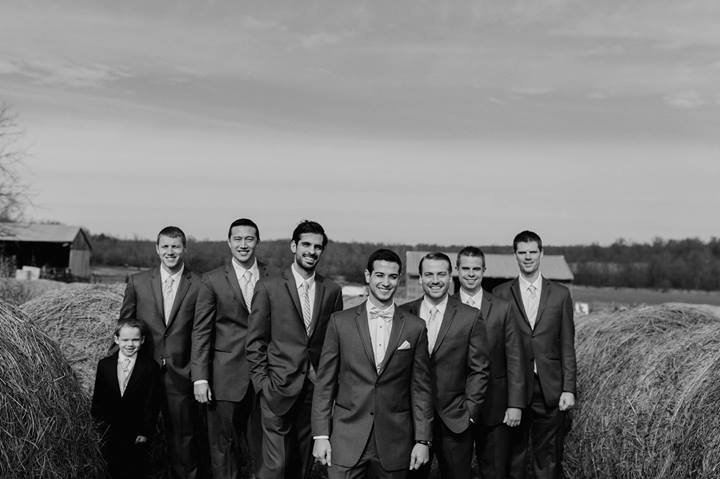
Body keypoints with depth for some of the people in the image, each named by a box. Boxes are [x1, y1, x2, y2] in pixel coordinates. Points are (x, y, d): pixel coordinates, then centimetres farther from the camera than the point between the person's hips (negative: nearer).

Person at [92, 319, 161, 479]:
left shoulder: (150, 367, -5)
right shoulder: (104, 364, 3)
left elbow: (151, 402, -5)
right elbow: (97, 398, 7)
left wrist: (146, 432, -10)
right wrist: (98, 423, -1)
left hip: (135, 432, -2)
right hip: (109, 429, 2)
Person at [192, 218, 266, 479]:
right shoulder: (213, 280, -1)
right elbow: (201, 332, -2)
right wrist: (200, 379, -7)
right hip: (226, 376, -2)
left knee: (260, 444, 8)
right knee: (223, 445, 7)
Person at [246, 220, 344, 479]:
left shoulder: (332, 291, 6)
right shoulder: (268, 288, -2)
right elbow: (255, 341, 1)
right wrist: (261, 381, -4)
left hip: (316, 387, 3)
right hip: (278, 389, -3)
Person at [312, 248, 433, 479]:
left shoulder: (415, 327, 2)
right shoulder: (340, 321, 0)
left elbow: (421, 388, 4)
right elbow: (324, 382, 2)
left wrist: (423, 440, 1)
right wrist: (321, 435, -2)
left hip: (394, 441, 1)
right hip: (346, 441, 0)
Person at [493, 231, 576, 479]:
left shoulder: (560, 294, 5)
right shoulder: (501, 294, 3)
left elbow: (567, 345, 4)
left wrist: (569, 389, -2)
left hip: (550, 389, 1)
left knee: (549, 459, 7)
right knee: (513, 457, 7)